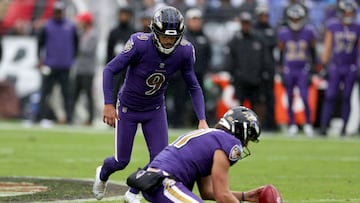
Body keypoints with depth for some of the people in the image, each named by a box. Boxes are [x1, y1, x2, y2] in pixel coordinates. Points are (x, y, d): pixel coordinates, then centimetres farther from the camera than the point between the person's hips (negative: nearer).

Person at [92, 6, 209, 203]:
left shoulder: (184, 52, -19)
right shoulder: (140, 44, -31)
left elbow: (194, 87, -6)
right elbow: (110, 70, -22)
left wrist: (202, 119, -15)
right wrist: (108, 104, -29)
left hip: (155, 109, 3)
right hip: (128, 108, -3)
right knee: (121, 161, 5)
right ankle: (103, 173, 43)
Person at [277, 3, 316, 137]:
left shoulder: (308, 33, -1)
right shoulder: (283, 33, -1)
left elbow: (313, 52, 9)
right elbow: (280, 53, 7)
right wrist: (280, 71, 6)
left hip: (303, 70, -1)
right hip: (288, 70, 1)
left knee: (305, 98, -11)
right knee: (290, 99, 6)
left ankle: (308, 124, 0)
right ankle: (292, 124, 17)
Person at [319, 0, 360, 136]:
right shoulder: (332, 27, 1)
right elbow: (327, 47, 4)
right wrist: (324, 64, -1)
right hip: (335, 67, -1)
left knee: (346, 98, 4)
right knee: (330, 98, -5)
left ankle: (344, 128, 9)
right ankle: (324, 126, -4)